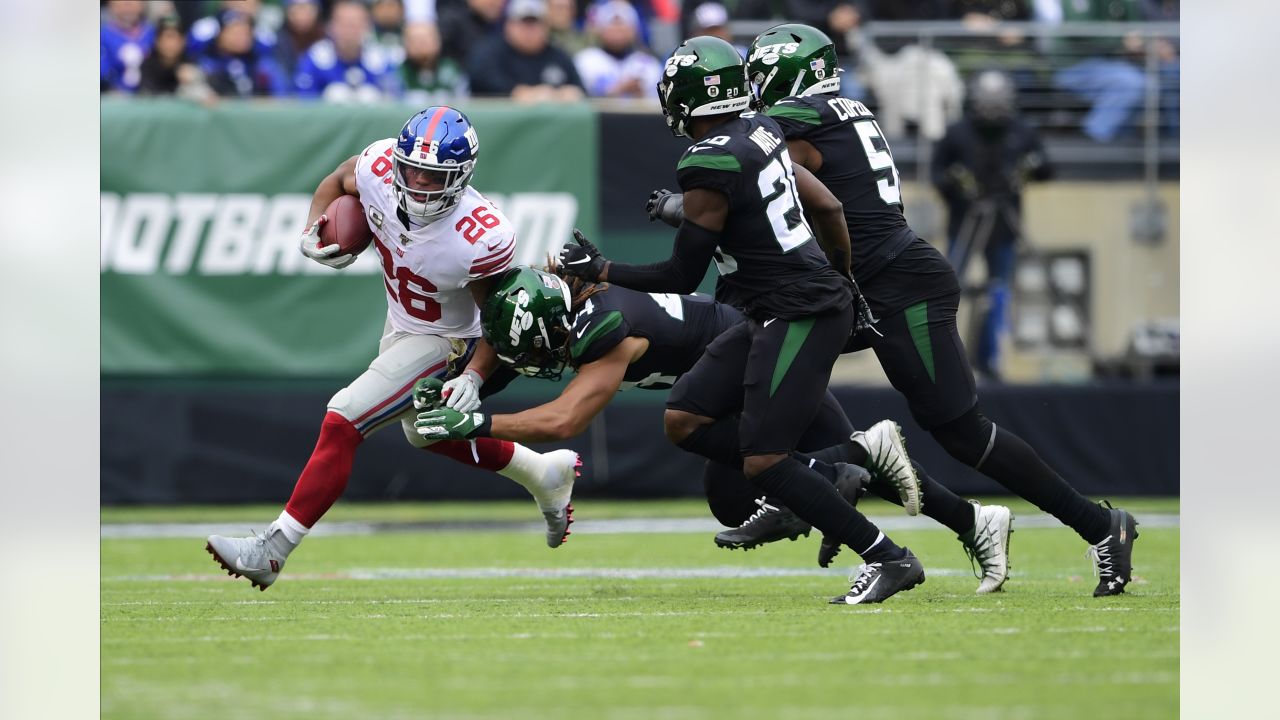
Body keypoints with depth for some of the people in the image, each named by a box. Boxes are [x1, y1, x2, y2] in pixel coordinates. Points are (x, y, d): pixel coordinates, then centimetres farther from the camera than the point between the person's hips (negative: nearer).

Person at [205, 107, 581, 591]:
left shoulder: (481, 238, -36)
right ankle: (545, 474, 49)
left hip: (442, 342, -8)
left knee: (342, 423, -17)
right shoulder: (380, 167, -24)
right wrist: (311, 233, -16)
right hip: (400, 323, 8)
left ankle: (271, 551, -11)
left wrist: (474, 378, -29)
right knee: (425, 432, 29)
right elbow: (336, 183, 0)